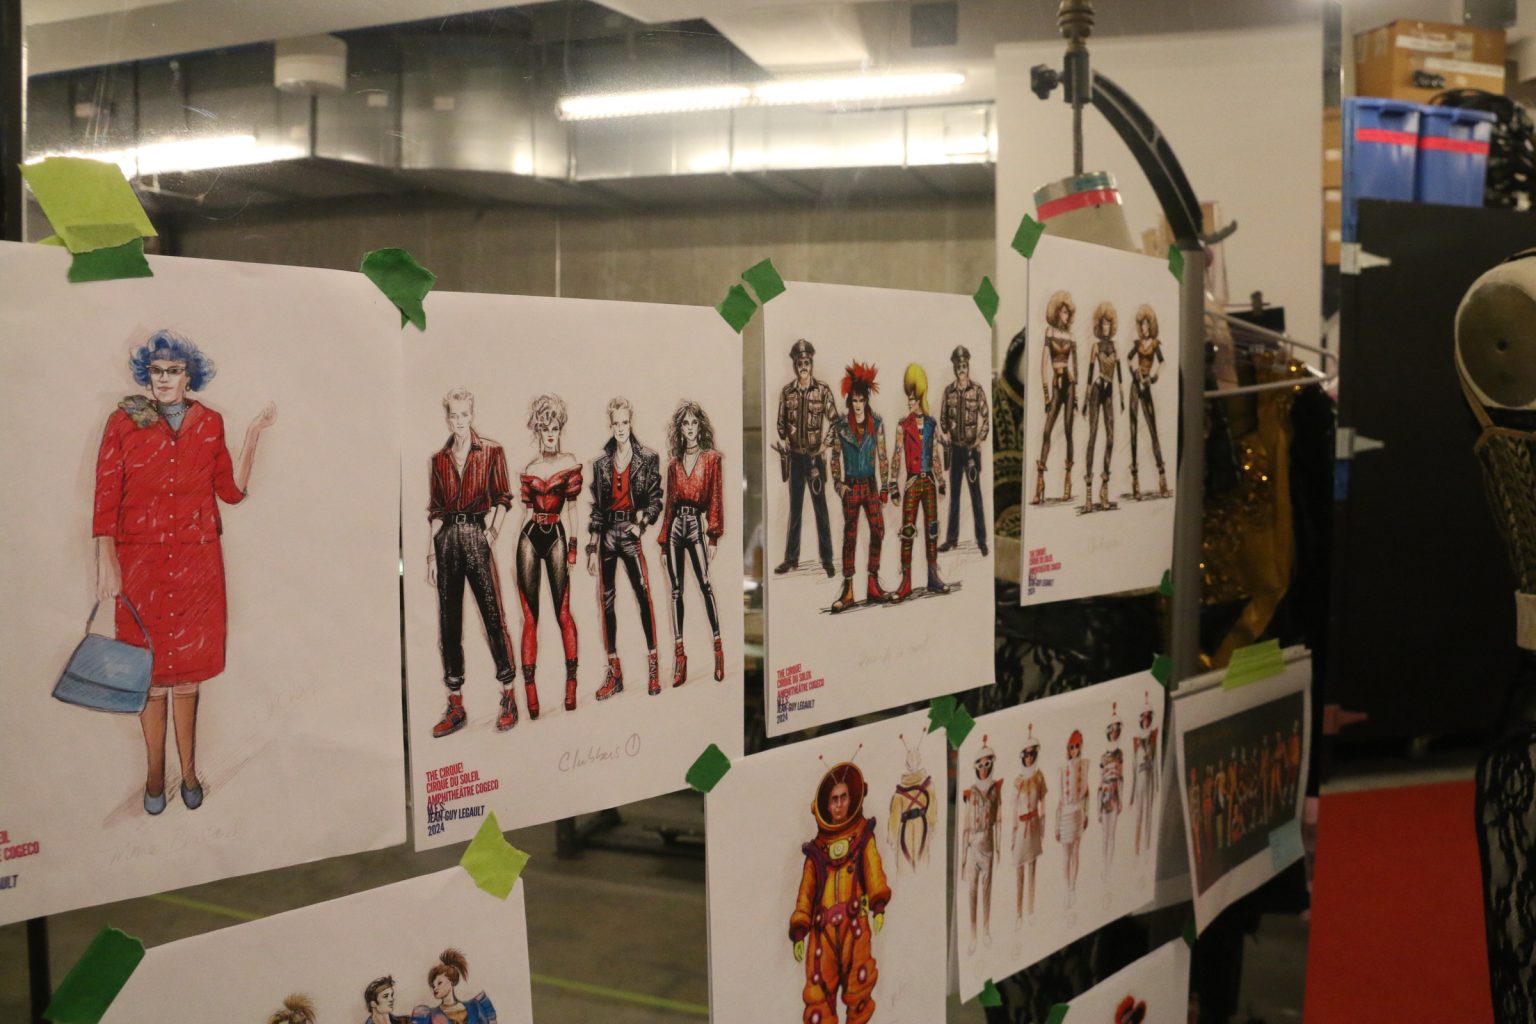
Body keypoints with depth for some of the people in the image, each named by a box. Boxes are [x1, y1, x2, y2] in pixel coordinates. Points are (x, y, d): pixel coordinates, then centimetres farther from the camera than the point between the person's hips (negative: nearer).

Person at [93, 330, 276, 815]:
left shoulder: (209, 423, 5)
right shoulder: (124, 421, -3)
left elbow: (231, 490, 3)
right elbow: (106, 497, -5)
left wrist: (252, 436, -4)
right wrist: (106, 562, -12)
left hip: (197, 561, 2)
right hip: (140, 561, -2)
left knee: (188, 666, 9)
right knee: (150, 667, 5)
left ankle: (188, 769, 21)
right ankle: (155, 772, 19)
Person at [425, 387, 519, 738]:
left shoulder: (491, 451, 4)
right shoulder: (439, 459, 13)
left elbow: (503, 498, 2)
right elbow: (435, 510, 13)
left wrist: (492, 532, -11)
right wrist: (431, 552, 8)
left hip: (477, 536, -3)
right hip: (447, 538, 4)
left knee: (493, 615, -6)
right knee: (448, 621, 3)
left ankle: (509, 697, 4)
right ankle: (455, 705, 9)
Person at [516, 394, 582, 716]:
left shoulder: (570, 463, 4)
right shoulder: (529, 468, 11)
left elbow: (571, 507, 2)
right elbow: (526, 508, 13)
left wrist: (573, 546, -4)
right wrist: (515, 546, 10)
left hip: (556, 536, -2)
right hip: (529, 537, 2)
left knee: (563, 612, -5)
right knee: (530, 616, 1)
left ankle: (571, 682, 0)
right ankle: (529, 687, 2)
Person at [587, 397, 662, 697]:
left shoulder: (648, 459, 3)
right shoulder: (600, 463, 10)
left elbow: (655, 500, 3)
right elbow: (596, 507, 12)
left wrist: (642, 520, -15)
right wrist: (592, 549, 8)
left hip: (631, 533, -3)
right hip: (606, 534, 3)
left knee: (644, 593, -17)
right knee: (606, 600, 2)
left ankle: (653, 670, -12)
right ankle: (614, 673, 8)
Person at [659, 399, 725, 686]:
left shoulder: (711, 458, 3)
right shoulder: (674, 463, 14)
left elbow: (716, 499, -2)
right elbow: (669, 503, 14)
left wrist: (713, 537, -10)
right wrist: (663, 541, 10)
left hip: (696, 525, -4)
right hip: (674, 526, 4)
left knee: (705, 585, -14)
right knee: (676, 591, 1)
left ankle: (718, 650, -11)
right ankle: (679, 657, 1)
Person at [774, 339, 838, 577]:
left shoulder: (823, 391, -4)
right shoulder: (787, 392, 4)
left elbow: (834, 421, -2)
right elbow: (781, 423, 11)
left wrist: (825, 443, -13)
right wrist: (783, 440, -5)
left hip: (816, 456, -3)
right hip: (795, 456, 3)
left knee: (820, 508, 0)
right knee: (794, 508, 10)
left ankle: (827, 560, 5)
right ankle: (791, 558, 16)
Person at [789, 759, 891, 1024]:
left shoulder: (863, 836, 14)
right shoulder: (816, 848, 17)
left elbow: (874, 873, 0)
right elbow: (806, 893, 13)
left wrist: (879, 906, -16)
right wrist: (798, 932, 3)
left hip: (854, 923, -1)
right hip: (822, 928, 2)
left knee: (858, 987, -8)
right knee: (819, 993, -5)